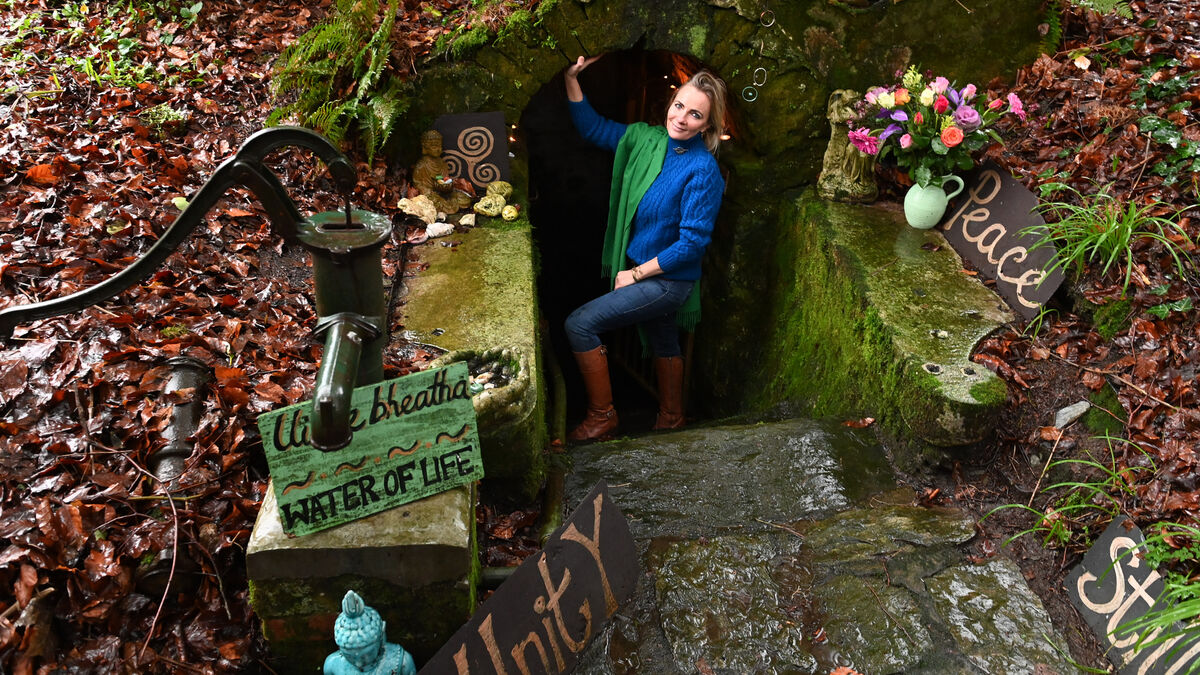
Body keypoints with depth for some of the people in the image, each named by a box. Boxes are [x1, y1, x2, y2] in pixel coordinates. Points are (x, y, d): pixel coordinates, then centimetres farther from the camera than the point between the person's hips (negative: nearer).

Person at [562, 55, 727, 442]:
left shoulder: (703, 170, -22)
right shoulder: (646, 139, -2)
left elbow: (692, 242, -23)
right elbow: (592, 128, 10)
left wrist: (635, 273, -17)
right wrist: (572, 79, -2)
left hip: (668, 280, -8)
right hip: (640, 269, 8)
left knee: (580, 325, -11)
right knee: (663, 344, 25)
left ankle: (602, 417, 5)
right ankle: (671, 417, 49)